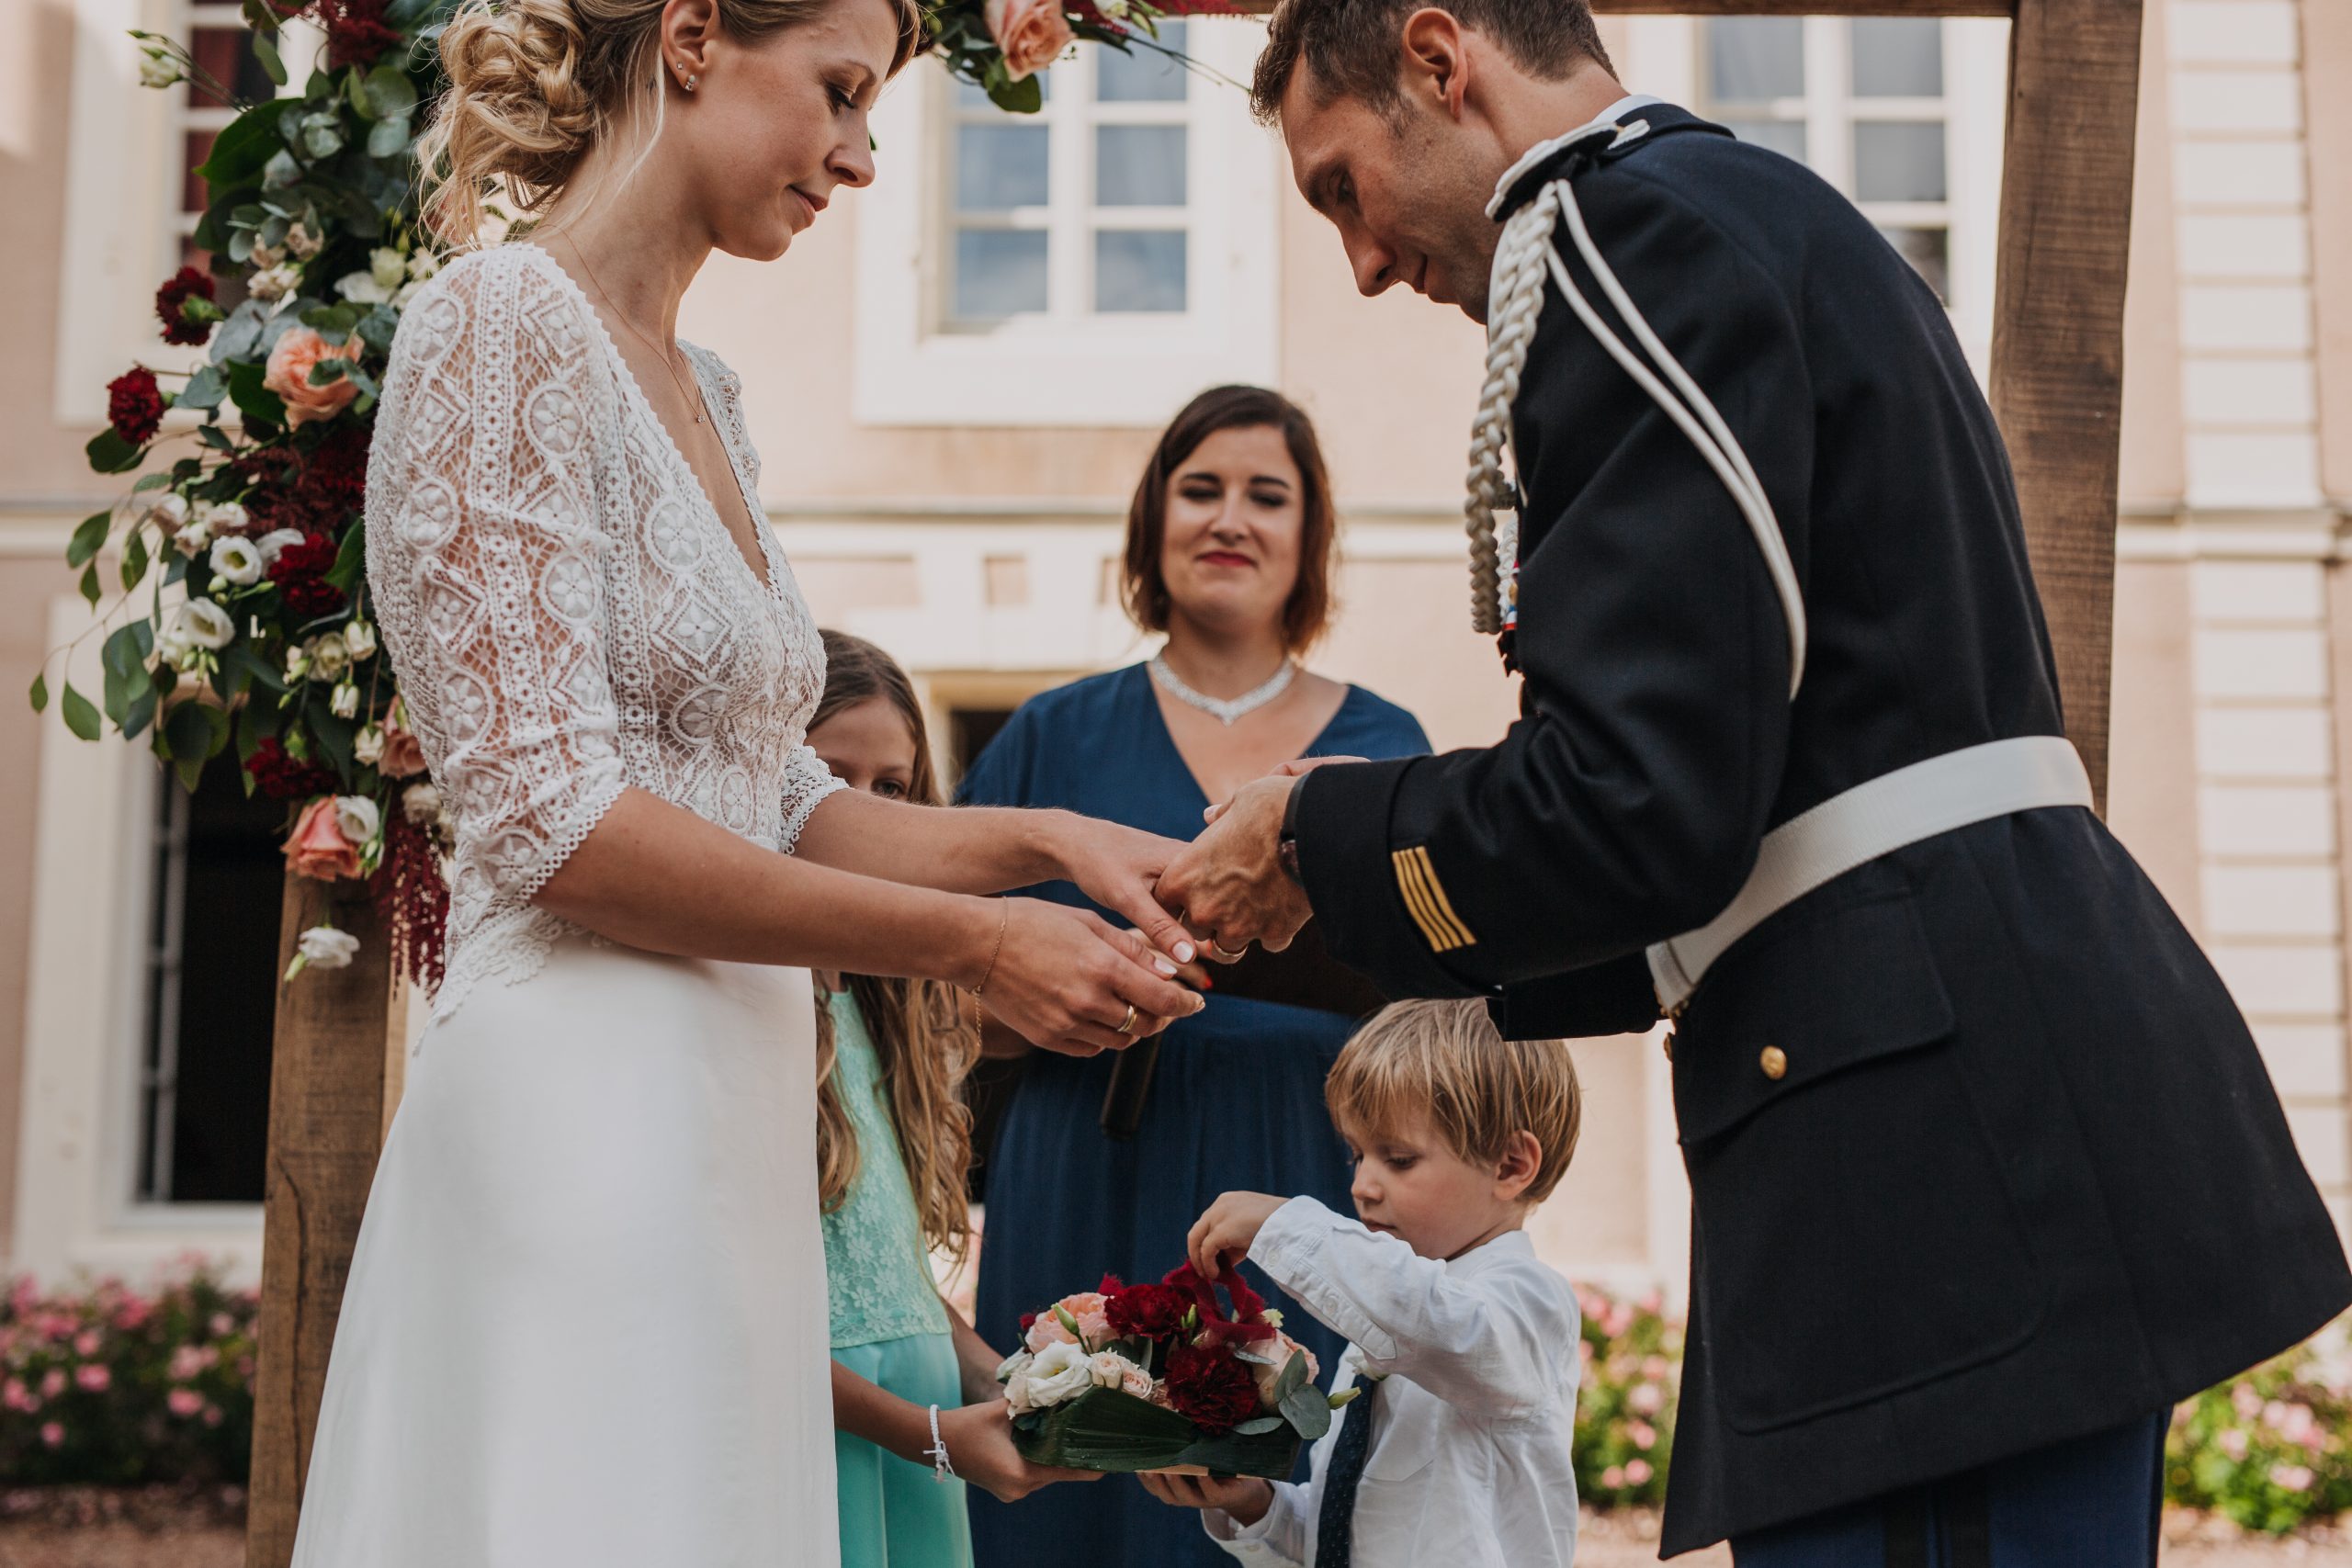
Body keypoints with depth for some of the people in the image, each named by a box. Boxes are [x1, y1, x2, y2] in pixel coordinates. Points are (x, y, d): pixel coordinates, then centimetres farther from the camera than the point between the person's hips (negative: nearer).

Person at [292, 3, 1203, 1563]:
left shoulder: (702, 396, 16)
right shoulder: (506, 325, -9)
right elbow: (548, 816, -17)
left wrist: (1041, 839, 1)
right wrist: (969, 942, -15)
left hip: (727, 1124, 8)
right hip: (578, 1117, -8)